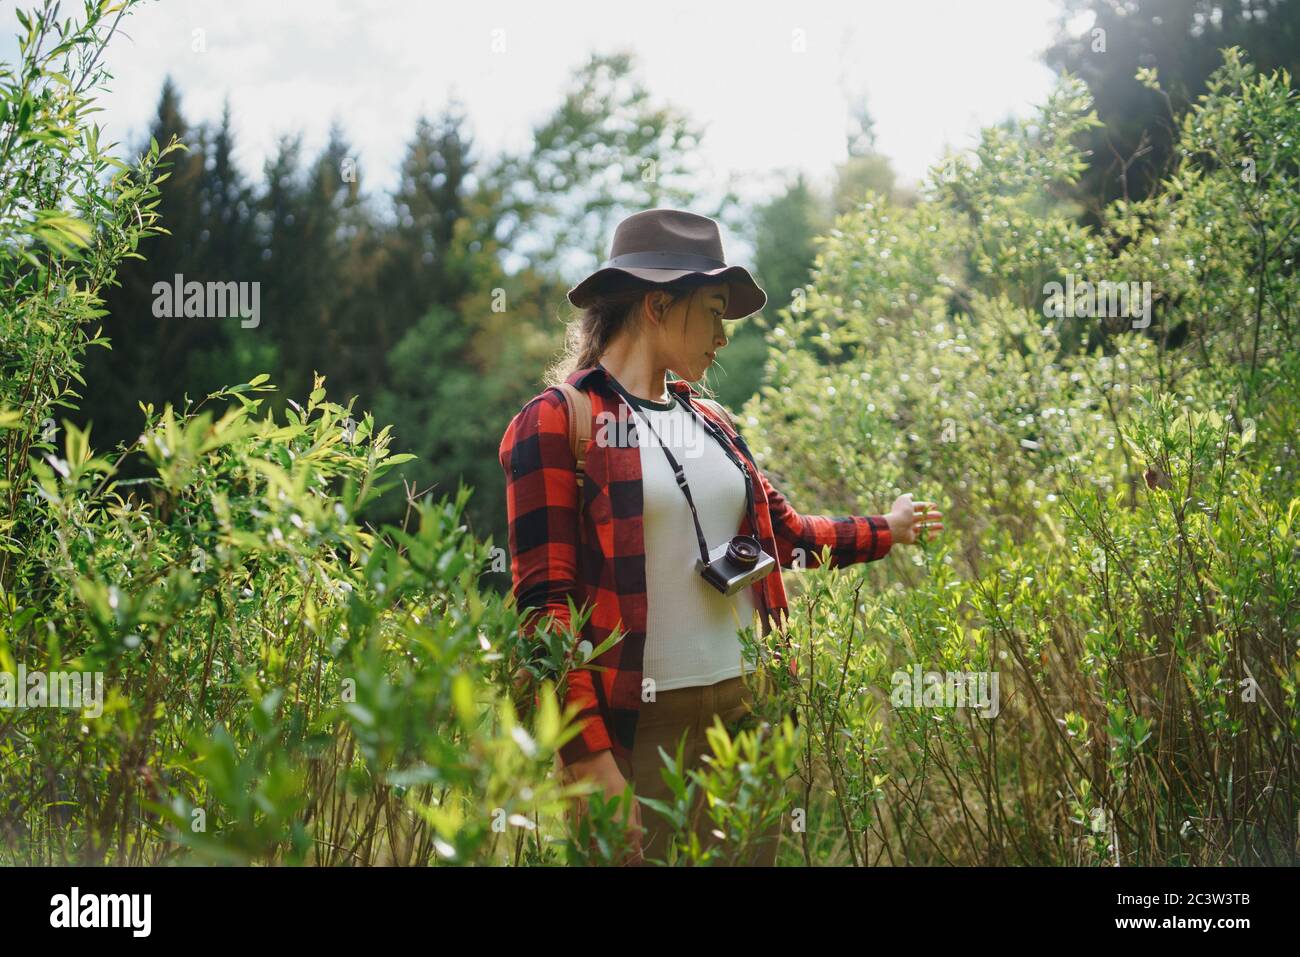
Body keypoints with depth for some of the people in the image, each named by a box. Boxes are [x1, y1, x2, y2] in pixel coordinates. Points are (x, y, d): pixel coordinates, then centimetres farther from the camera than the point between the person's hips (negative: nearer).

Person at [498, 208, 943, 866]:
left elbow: (785, 533, 28)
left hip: (747, 711, 7)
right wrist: (591, 762, -19)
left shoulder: (708, 423, 14)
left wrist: (886, 531, 39)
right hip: (635, 729, -7)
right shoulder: (556, 424, -7)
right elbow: (545, 604, -13)